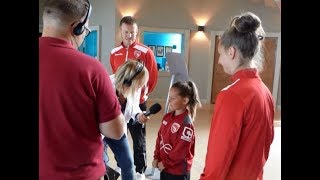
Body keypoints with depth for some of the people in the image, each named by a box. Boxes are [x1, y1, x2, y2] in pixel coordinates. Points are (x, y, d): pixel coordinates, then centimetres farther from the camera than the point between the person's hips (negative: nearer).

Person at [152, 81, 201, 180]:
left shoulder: (186, 124, -26)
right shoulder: (167, 117, 0)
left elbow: (180, 151, -24)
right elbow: (160, 138, 7)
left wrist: (165, 163, -15)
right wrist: (156, 158, 1)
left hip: (178, 171, -8)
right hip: (164, 167, 8)